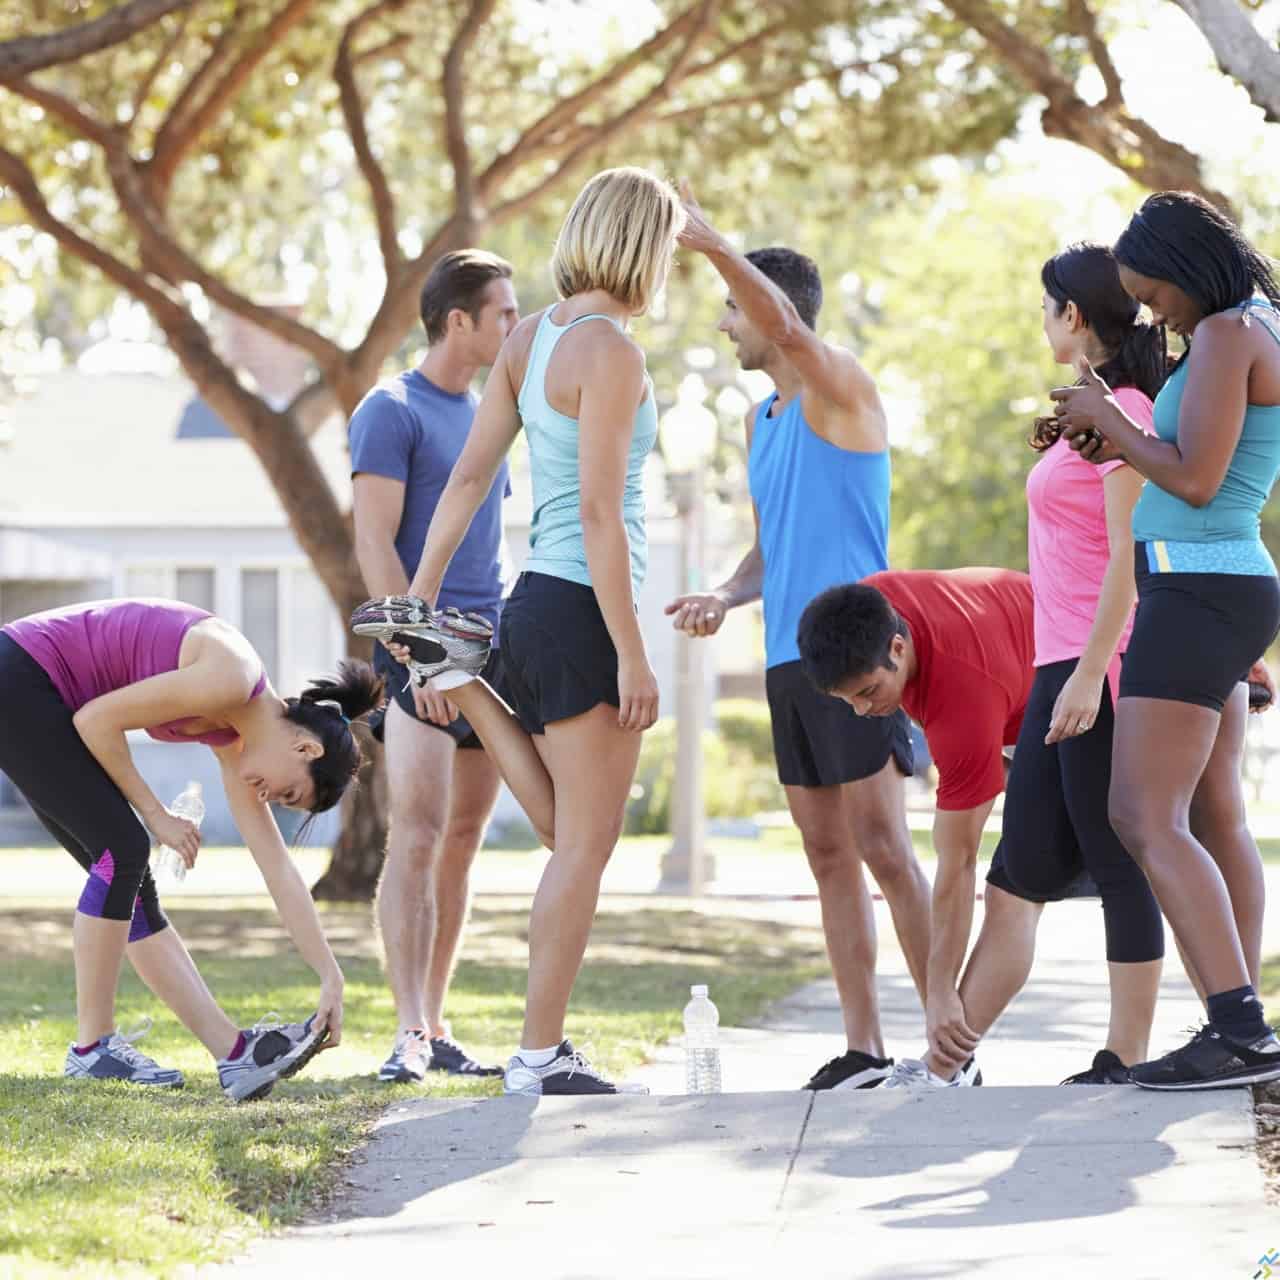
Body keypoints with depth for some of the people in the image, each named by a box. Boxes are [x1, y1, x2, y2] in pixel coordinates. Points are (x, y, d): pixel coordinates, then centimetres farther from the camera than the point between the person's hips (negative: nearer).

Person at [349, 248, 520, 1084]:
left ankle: (437, 1027, 10)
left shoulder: (487, 415, 19)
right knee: (417, 836, -13)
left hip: (494, 648, 8)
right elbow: (375, 546, -12)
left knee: (463, 842, 7)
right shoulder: (392, 412, -5)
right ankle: (409, 1036, -17)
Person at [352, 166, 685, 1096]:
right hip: (581, 610, -9)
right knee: (587, 844, -2)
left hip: (535, 602, 9)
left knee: (575, 834, 19)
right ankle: (542, 1055, 0)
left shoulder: (532, 337, 11)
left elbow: (469, 476, 12)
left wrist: (419, 595, 15)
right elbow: (600, 514, -18)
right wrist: (632, 655, -17)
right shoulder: (609, 350, -15)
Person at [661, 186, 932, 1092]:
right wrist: (728, 595, 6)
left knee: (884, 849, -10)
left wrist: (711, 244, -35)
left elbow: (786, 325, -28)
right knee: (829, 855, 7)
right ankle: (864, 1046, 9)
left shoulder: (840, 389, -6)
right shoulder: (760, 419, 19)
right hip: (789, 657, 9)